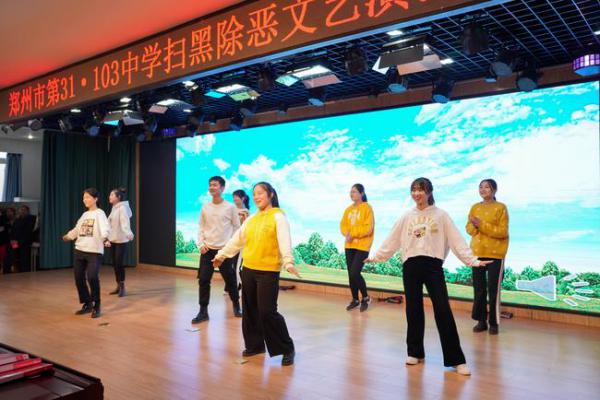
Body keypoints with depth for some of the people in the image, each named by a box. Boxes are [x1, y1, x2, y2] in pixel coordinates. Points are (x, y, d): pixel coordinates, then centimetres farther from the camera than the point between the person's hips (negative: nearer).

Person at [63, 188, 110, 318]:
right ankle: (87, 304, 21)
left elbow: (105, 228, -23)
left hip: (95, 251, -7)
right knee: (79, 278, 6)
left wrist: (105, 238, -43)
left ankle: (97, 306, -2)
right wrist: (68, 236, 45)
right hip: (79, 250, 7)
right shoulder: (84, 215, 15)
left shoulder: (100, 214, -5)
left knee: (92, 277, -18)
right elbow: (77, 229, 31)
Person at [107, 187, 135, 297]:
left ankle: (123, 288, 4)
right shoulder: (114, 208, 13)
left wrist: (128, 233, -48)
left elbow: (125, 222, -32)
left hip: (121, 240, -8)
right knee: (114, 264, 10)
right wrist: (109, 239, 20)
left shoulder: (122, 208, -14)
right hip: (113, 240, 8)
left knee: (119, 263, -7)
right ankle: (118, 286, 20)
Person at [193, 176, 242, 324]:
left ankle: (236, 306, 26)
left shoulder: (230, 207, -4)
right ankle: (203, 311, 7)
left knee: (230, 279, 6)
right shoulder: (205, 207, 4)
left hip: (225, 250, -2)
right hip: (207, 250, 2)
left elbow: (237, 228, 1)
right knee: (203, 280, -2)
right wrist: (201, 244, -2)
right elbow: (201, 228, 10)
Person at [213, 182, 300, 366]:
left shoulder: (278, 217, -8)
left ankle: (287, 349, 6)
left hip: (268, 271, -7)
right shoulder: (251, 219, 13)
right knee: (250, 310, 12)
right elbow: (236, 239, 22)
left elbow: (284, 241, -23)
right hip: (248, 269, 7)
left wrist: (288, 261, -37)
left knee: (268, 312, -8)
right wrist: (221, 255, 27)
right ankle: (255, 345, 29)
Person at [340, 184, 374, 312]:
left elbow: (368, 228, -15)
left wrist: (353, 233, -18)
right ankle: (355, 299, 24)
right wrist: (347, 234, -11)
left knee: (355, 273, -12)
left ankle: (366, 297, 11)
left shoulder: (367, 207, -8)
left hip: (362, 246, -6)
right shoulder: (349, 209, 11)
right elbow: (343, 225, 9)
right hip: (349, 245, 6)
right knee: (351, 274, 8)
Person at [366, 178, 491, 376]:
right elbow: (392, 241, 16)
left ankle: (456, 359, 2)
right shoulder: (406, 217, 11)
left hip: (433, 265, -3)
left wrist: (472, 260, -9)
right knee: (413, 310, 9)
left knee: (443, 311, -5)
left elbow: (456, 240, -1)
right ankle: (415, 352, 23)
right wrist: (376, 256, 16)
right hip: (410, 266, 3)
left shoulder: (440, 215, 3)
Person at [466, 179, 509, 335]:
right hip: (477, 252, 4)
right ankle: (481, 321, 17)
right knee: (479, 288, 7)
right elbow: (469, 228, 9)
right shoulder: (475, 207, 9)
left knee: (493, 289, -1)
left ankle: (494, 323, 9)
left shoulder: (501, 207, -5)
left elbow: (503, 231, -12)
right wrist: (475, 227, -14)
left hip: (495, 254, -4)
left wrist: (482, 225, -20)